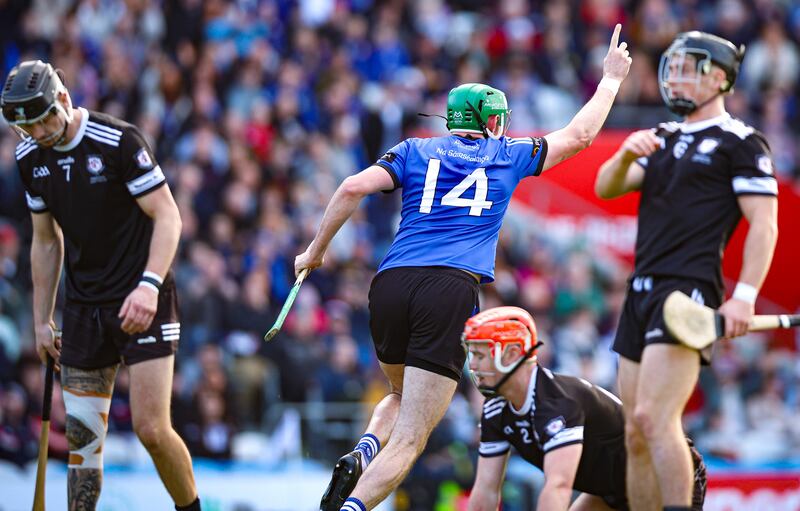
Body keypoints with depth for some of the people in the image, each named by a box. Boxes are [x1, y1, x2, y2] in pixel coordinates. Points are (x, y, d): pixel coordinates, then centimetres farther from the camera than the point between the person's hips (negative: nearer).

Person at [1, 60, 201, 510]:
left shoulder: (119, 140, -14)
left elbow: (167, 216, -13)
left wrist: (150, 285, -26)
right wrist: (42, 321, 17)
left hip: (143, 303, -5)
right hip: (84, 307, 5)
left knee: (151, 429, -12)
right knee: (82, 435, 1)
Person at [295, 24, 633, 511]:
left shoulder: (415, 151, 19)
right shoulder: (507, 156, 18)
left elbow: (354, 187, 3)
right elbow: (579, 134, 29)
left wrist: (316, 250, 11)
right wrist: (611, 79, 42)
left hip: (390, 286, 3)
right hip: (452, 289, -3)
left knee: (402, 399, 29)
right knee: (410, 439, -7)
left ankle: (362, 455, -2)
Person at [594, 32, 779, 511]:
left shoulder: (740, 142, 0)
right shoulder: (663, 139, 23)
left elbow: (764, 224, -7)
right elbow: (606, 188, 13)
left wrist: (745, 295, -18)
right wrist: (626, 155, -8)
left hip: (689, 291, -8)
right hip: (643, 291, 8)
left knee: (653, 419, -22)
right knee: (637, 435, 4)